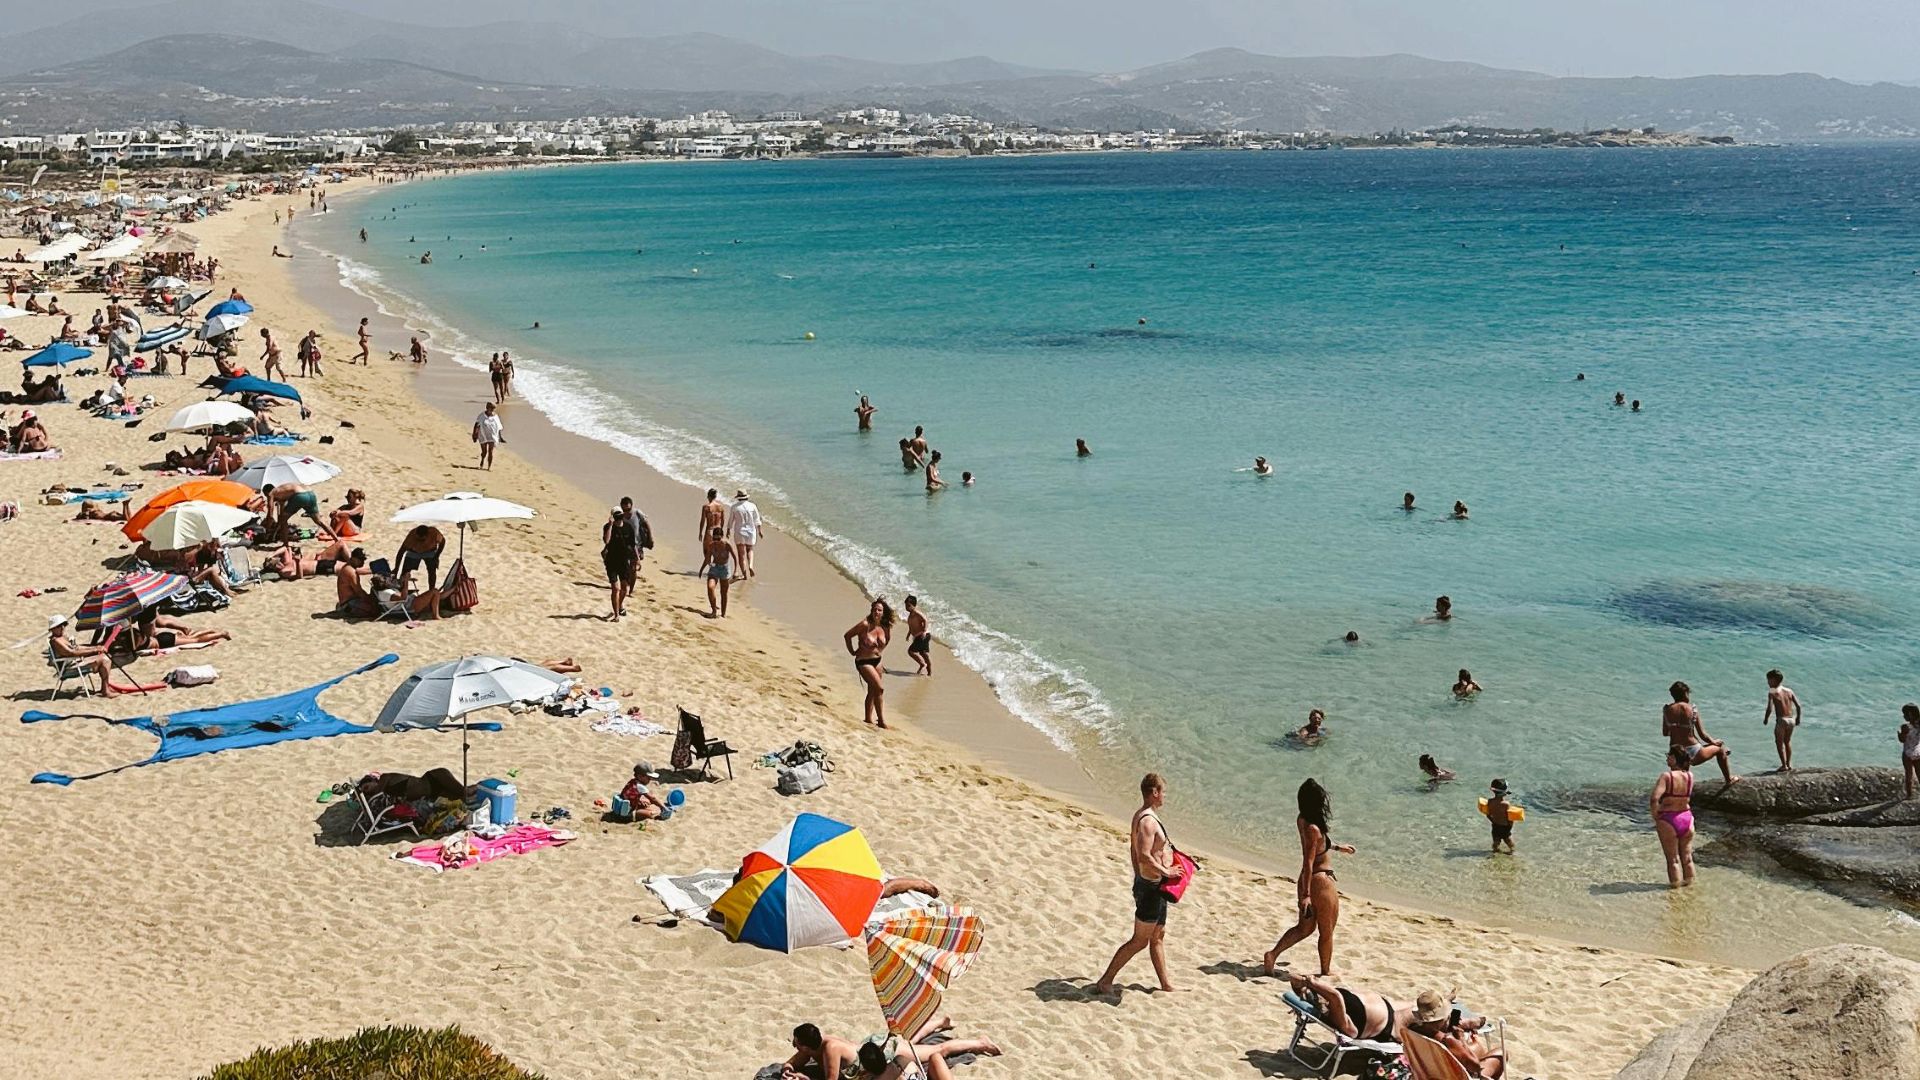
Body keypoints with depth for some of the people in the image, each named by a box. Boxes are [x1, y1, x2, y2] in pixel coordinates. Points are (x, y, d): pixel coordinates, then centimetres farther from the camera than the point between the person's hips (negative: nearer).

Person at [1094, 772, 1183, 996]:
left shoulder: (1140, 816, 8)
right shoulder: (1148, 821, -23)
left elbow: (1134, 850, 18)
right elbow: (1144, 856, -32)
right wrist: (1166, 871, -22)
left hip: (1145, 883, 10)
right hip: (1151, 887, -10)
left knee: (1158, 937, 17)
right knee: (1140, 941, -2)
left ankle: (1166, 985, 25)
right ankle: (1105, 982, 3)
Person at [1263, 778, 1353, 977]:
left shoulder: (1302, 820, 1)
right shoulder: (1314, 828, -26)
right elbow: (1308, 863, -25)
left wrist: (1337, 847, 36)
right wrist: (1306, 895, -24)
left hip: (1308, 881, 8)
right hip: (1321, 881, -8)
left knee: (1305, 928, 20)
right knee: (1326, 932, 13)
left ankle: (1273, 954, 7)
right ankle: (1326, 972, 28)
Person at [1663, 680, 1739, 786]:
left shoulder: (1667, 710, -4)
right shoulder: (1691, 710, -12)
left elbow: (1665, 733, 5)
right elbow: (1702, 734, -7)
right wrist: (1713, 742, 13)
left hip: (1675, 753, 3)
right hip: (1693, 753, -3)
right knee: (1719, 748, 24)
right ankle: (1729, 779, 36)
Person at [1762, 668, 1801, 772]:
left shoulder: (1772, 693, -9)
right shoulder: (1789, 691, 7)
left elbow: (1770, 709, -18)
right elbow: (1798, 706, 4)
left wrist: (1766, 719, -2)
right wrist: (1798, 718, 16)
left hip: (1781, 720, -6)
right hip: (1791, 720, 6)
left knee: (1779, 743, 9)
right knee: (1788, 742, 22)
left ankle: (1784, 766, 6)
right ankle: (1789, 764, 26)